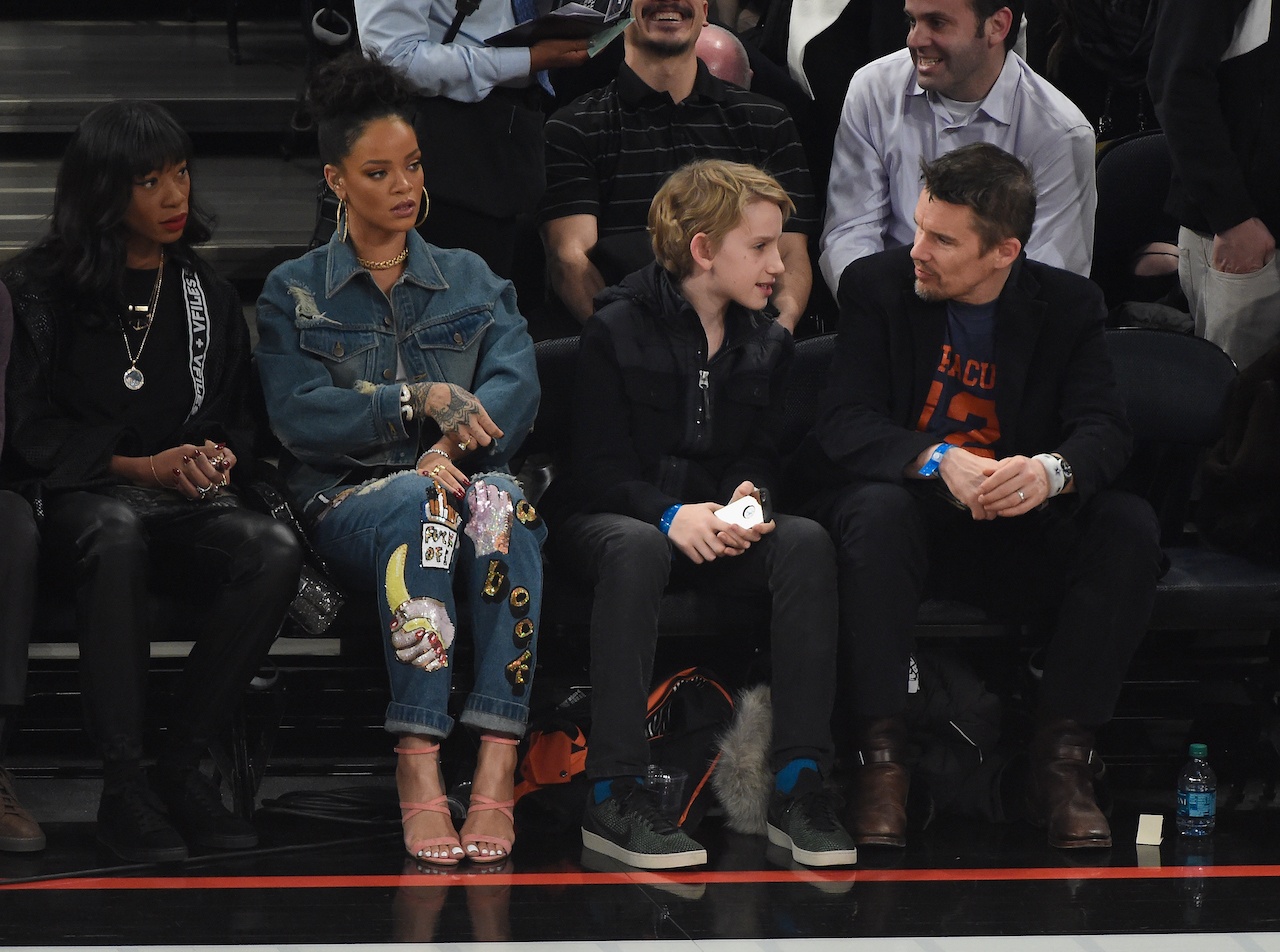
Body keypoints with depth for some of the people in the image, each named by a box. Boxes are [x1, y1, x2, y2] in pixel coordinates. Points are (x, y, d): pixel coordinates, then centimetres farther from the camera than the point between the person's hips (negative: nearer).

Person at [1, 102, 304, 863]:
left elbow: (245, 420, 21)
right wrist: (141, 466, -13)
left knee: (276, 550, -31)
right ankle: (122, 786, -37)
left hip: (190, 501, 4)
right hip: (78, 498, -4)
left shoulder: (207, 295, 18)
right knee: (118, 531, -42)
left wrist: (220, 456, -3)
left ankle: (183, 764, -21)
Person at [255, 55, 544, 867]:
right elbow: (299, 416, -2)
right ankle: (417, 763, -46)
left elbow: (517, 388, 3)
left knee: (497, 499, -36)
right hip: (350, 502, -2)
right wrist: (422, 399, -14)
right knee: (422, 505, -38)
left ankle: (498, 762, -47)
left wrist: (455, 446, -17)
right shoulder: (295, 292, 14)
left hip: (457, 479, 2)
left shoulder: (471, 280, 20)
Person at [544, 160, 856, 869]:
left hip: (714, 521, 5)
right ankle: (614, 793, -42)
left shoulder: (767, 344, 11)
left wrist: (747, 499, -15)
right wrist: (671, 515, -28)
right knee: (637, 548, -41)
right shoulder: (616, 329, -6)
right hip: (604, 515, -5)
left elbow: (759, 456, 10)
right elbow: (602, 468, -10)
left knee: (806, 542, -27)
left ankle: (798, 781, -31)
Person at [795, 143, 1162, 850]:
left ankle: (1063, 754, -23)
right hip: (912, 512, -2)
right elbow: (843, 422, -13)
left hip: (1016, 529, 2)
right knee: (878, 510, -36)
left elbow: (1104, 428, -10)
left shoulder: (1067, 305, 1)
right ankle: (882, 754, -33)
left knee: (1130, 525, -25)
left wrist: (1052, 470, -35)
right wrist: (941, 462, -33)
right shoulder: (876, 285, -3)